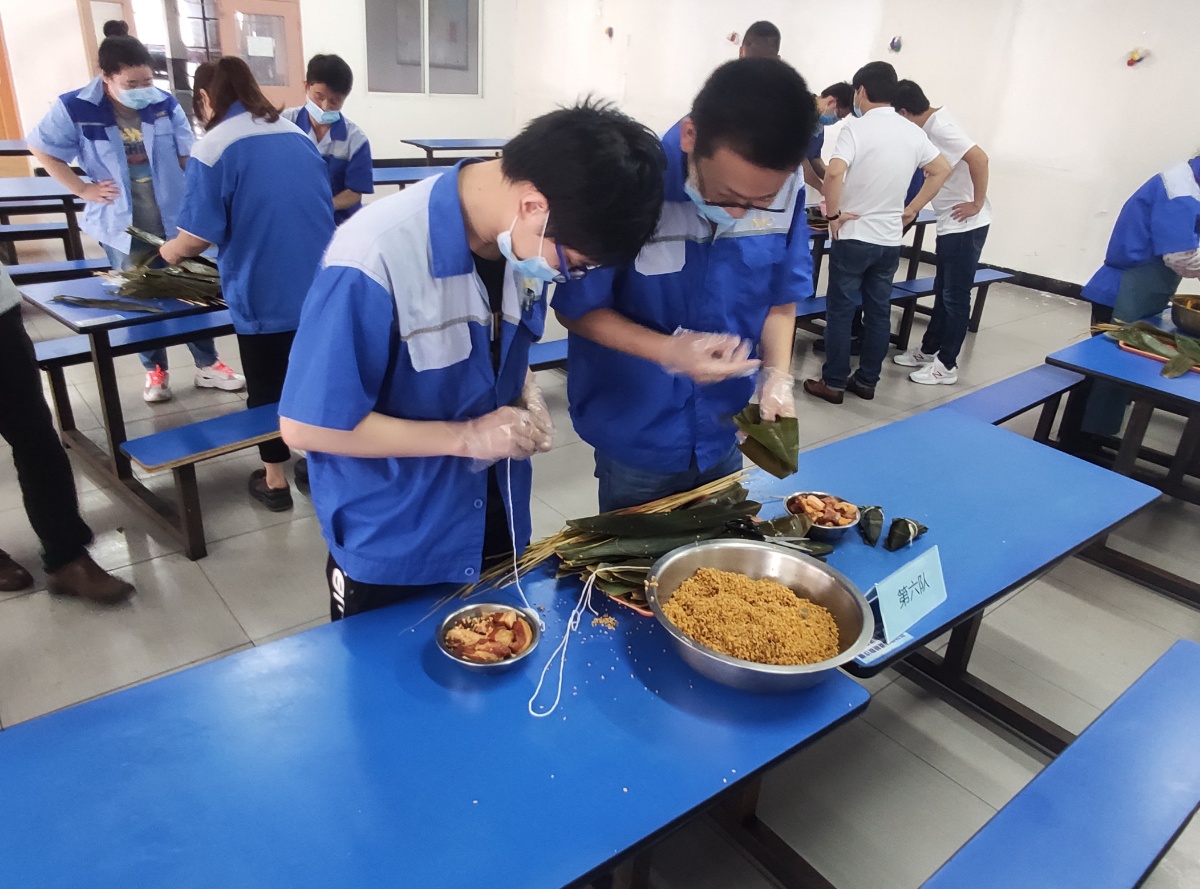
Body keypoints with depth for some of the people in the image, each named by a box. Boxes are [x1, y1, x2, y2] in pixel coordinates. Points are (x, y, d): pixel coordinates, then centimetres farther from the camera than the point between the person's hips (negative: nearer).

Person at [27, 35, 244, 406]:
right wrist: (82, 189, -6)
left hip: (174, 219, 1)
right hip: (122, 225, -1)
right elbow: (41, 149, 2)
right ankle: (154, 371, 26)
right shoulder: (74, 109, -11)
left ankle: (207, 365, 23)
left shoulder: (166, 104, -7)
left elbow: (188, 156, 1)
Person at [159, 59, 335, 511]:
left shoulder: (213, 148, -10)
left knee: (266, 387, 11)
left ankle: (274, 480, 22)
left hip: (265, 295, -5)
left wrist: (172, 249, 10)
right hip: (321, 288, 5)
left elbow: (200, 235, -13)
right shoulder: (299, 136, 8)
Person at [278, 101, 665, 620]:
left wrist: (527, 396, -9)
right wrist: (466, 437, -24)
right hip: (390, 548, -5)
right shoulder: (373, 260, -30)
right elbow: (306, 426, -23)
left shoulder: (521, 242, -9)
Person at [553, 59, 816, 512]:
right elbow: (577, 309, -15)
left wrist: (777, 376, -13)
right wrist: (669, 351, -28)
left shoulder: (784, 192, -11)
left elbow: (780, 296, 3)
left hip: (723, 436, 4)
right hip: (637, 440, -3)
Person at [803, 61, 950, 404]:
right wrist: (911, 210, 13)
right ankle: (867, 381, 19)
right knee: (879, 312, 11)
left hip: (853, 236, -6)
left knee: (840, 310, 3)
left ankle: (834, 383, 8)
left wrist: (834, 213, -15)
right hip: (890, 238, 6)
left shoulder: (856, 128, -12)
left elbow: (834, 173, -28)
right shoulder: (912, 131, 7)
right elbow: (941, 170, 14)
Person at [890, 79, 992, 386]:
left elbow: (979, 159, -29)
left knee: (956, 296, -1)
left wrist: (977, 204, -21)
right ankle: (928, 350, 30)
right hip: (951, 223, 9)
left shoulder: (940, 127, -19)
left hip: (965, 225, -9)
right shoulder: (933, 124, 9)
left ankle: (946, 365, 7)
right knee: (943, 292, 17)